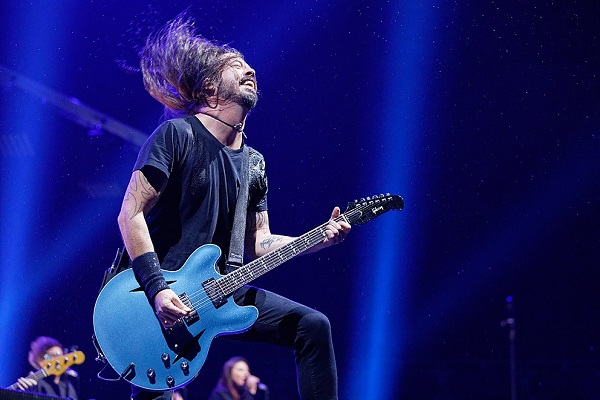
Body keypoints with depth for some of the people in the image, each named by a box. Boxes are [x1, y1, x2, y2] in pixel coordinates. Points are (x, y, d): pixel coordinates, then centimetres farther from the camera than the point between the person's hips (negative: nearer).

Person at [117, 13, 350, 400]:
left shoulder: (253, 163, 13)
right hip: (160, 294, -6)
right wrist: (158, 289, -22)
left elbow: (259, 243, 14)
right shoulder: (178, 135, -9)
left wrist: (318, 240, -3)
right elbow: (131, 214, -14)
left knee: (313, 325, -6)